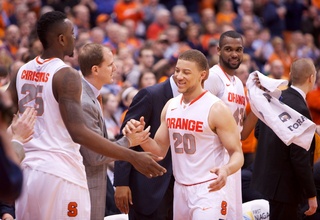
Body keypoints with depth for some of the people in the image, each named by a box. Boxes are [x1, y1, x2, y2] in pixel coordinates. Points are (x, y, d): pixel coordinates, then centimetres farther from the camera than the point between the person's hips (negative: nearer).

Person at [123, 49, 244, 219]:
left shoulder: (217, 109, -12)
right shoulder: (170, 106, 8)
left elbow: (237, 154, -11)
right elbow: (160, 149, 13)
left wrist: (226, 170, -34)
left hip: (208, 190, -7)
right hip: (179, 190, 7)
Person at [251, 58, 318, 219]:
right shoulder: (300, 109, -24)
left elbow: (258, 131, 15)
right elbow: (300, 158, -23)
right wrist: (311, 195, -16)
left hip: (265, 177, 9)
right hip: (283, 185, -9)